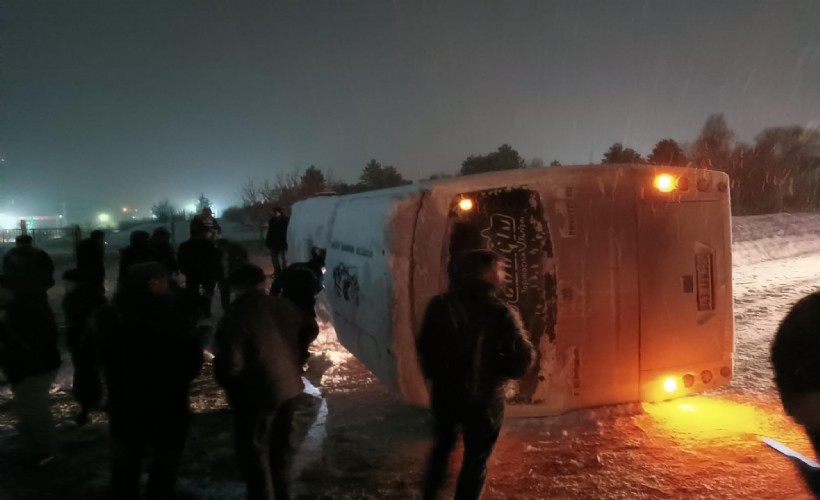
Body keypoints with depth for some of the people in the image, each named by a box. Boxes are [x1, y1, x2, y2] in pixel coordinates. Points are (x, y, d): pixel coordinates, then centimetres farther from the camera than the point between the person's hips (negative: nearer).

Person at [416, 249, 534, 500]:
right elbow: (521, 361, -16)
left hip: (444, 393, 4)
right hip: (482, 399, -4)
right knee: (475, 461, 15)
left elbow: (424, 348, 2)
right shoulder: (501, 314, -19)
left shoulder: (440, 305, -7)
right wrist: (494, 370, 2)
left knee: (441, 449, 27)